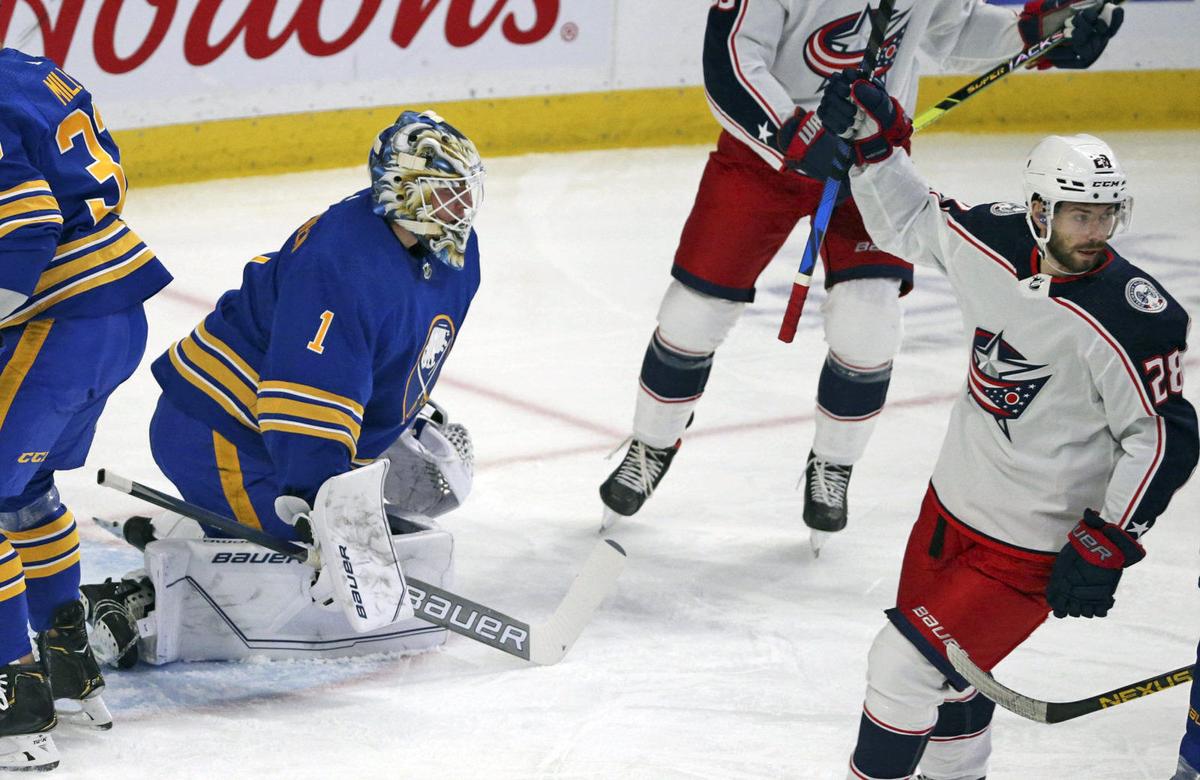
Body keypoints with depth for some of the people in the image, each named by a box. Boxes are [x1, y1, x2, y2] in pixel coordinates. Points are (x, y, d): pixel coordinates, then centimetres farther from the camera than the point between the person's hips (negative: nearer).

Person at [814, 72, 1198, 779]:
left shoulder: (1133, 318, -25)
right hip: (954, 502, 7)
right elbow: (911, 223, 12)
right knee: (948, 667, 24)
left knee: (904, 668, -8)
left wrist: (1107, 548, -23)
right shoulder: (991, 238, -9)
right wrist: (874, 139, 1)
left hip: (1034, 544, -7)